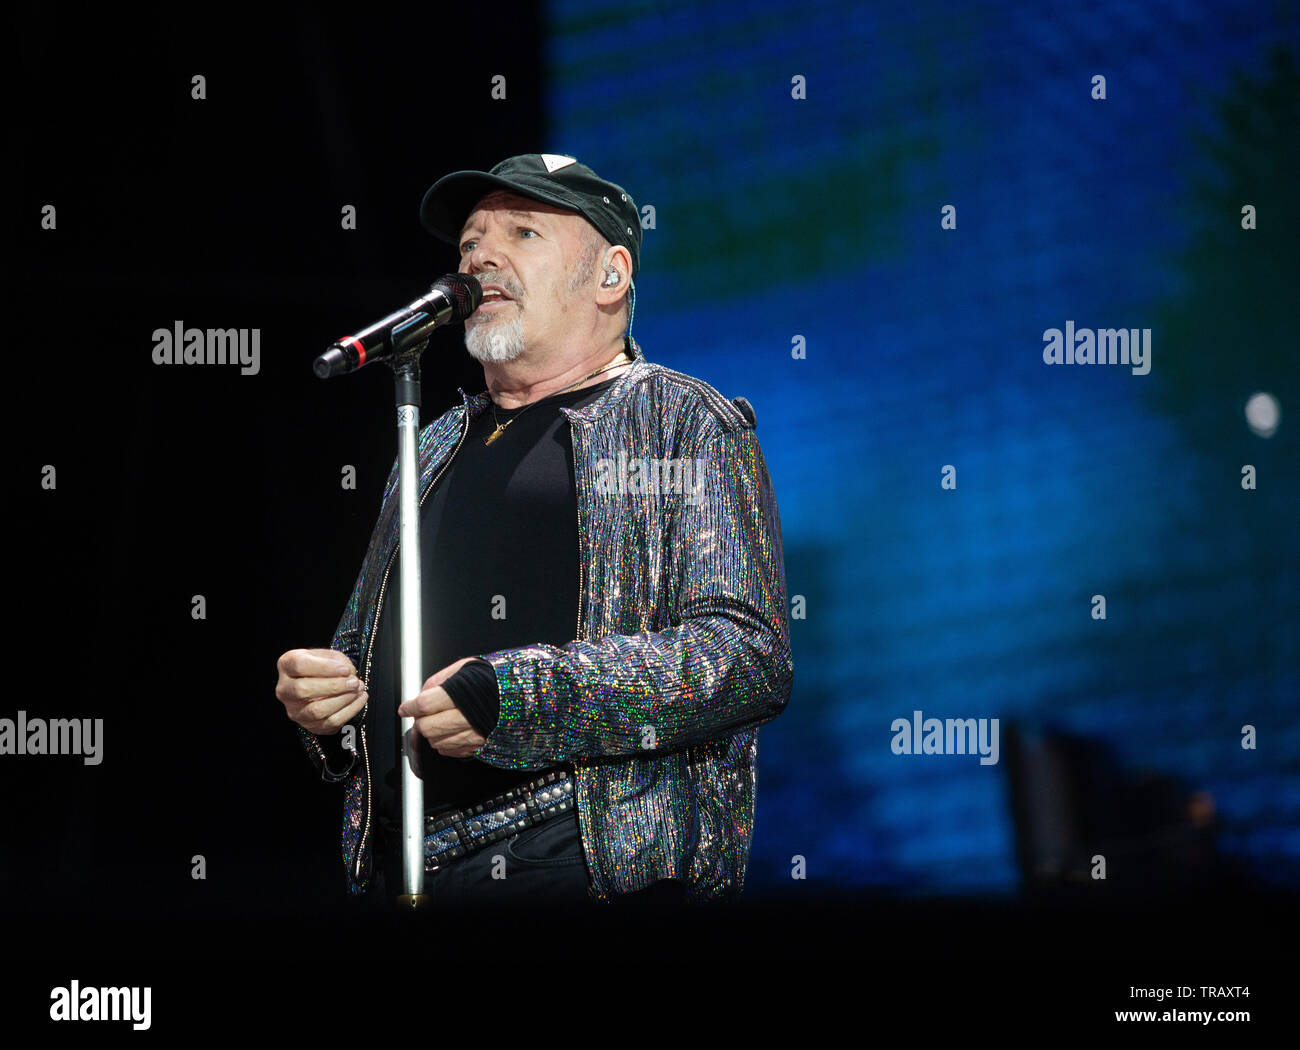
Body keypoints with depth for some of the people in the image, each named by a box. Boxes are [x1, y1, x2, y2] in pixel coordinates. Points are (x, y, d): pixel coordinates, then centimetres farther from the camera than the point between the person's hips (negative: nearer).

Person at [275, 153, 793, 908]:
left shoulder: (685, 424, 2)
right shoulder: (438, 447, 21)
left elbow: (752, 655, -11)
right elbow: (365, 645, 29)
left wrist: (522, 697, -20)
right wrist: (321, 685, 4)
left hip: (603, 870, -6)